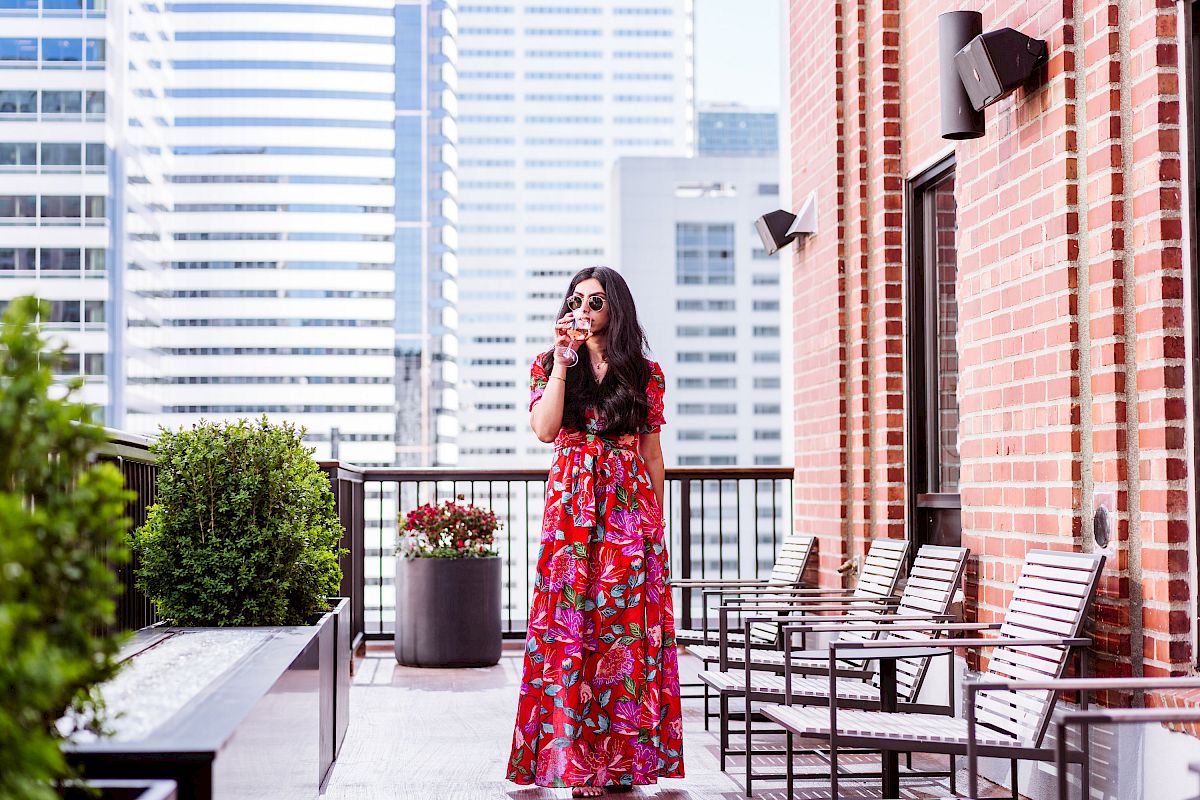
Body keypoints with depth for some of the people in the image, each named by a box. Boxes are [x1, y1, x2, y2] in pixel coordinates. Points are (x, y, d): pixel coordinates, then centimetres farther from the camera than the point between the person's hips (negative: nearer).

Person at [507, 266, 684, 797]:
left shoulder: (645, 373, 9)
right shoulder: (549, 365, 9)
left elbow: (653, 453, 10)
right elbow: (544, 429, -8)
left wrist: (656, 523, 7)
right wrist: (562, 363, -10)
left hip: (631, 507, 0)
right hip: (571, 509, 0)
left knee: (626, 628, -2)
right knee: (569, 628, -6)